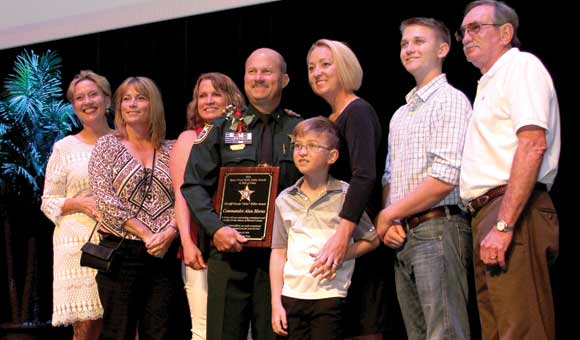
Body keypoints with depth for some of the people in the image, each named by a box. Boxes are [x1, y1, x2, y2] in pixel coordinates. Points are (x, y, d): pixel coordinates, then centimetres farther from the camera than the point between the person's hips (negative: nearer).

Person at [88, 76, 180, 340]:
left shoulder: (170, 150, 11)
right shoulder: (107, 146, 4)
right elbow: (105, 200, -6)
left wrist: (169, 232, -13)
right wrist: (146, 234, -13)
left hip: (164, 254, 2)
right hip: (121, 252, -2)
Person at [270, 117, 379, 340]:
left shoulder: (345, 195, -2)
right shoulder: (285, 200, 9)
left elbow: (372, 240, 3)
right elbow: (278, 253, 9)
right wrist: (276, 303, 3)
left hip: (330, 295, -3)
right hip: (292, 295, 3)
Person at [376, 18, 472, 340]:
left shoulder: (451, 100, -5)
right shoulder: (400, 115, 21)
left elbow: (445, 178, -15)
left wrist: (387, 215, -8)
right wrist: (390, 224, 1)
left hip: (438, 229, -8)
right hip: (403, 237, 8)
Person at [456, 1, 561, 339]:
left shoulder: (521, 65, -4)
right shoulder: (489, 82, 25)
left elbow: (533, 145, -18)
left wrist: (503, 225, -24)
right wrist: (488, 223, 13)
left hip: (513, 212, -10)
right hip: (487, 215, 10)